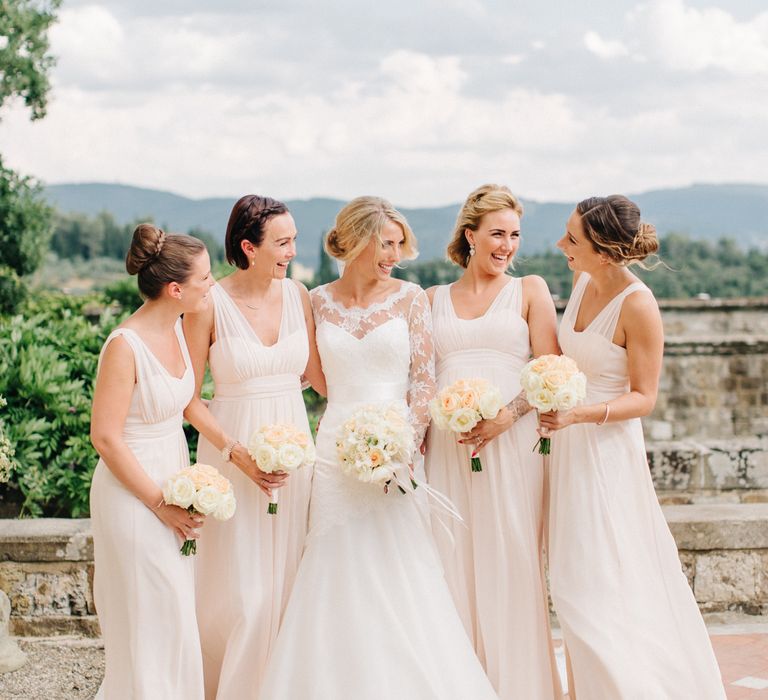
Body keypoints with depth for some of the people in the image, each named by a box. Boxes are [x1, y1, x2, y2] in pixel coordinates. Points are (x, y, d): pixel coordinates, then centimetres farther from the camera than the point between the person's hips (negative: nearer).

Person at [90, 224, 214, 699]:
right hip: (134, 494, -8)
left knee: (178, 617, 14)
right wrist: (161, 504, -15)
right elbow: (106, 437, -19)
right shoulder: (125, 345, -21)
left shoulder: (178, 329, 3)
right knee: (154, 622, 2)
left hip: (172, 487, 8)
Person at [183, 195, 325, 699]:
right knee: (240, 591, 0)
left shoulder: (297, 295, 2)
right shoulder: (210, 304, -11)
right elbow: (188, 397, -7)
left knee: (284, 582, 10)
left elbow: (316, 373, 10)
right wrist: (236, 452, -16)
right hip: (233, 453, -4)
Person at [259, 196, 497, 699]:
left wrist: (407, 441, -13)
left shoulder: (409, 298, 2)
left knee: (401, 583, 0)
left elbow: (425, 380, -1)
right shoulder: (319, 302, 6)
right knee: (339, 582, 4)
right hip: (337, 450, 1)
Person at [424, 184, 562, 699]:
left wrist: (507, 415, -14)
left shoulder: (530, 290, 9)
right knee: (453, 562, 2)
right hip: (448, 445, 2)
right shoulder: (434, 299, 15)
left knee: (511, 563, -2)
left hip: (512, 441, -2)